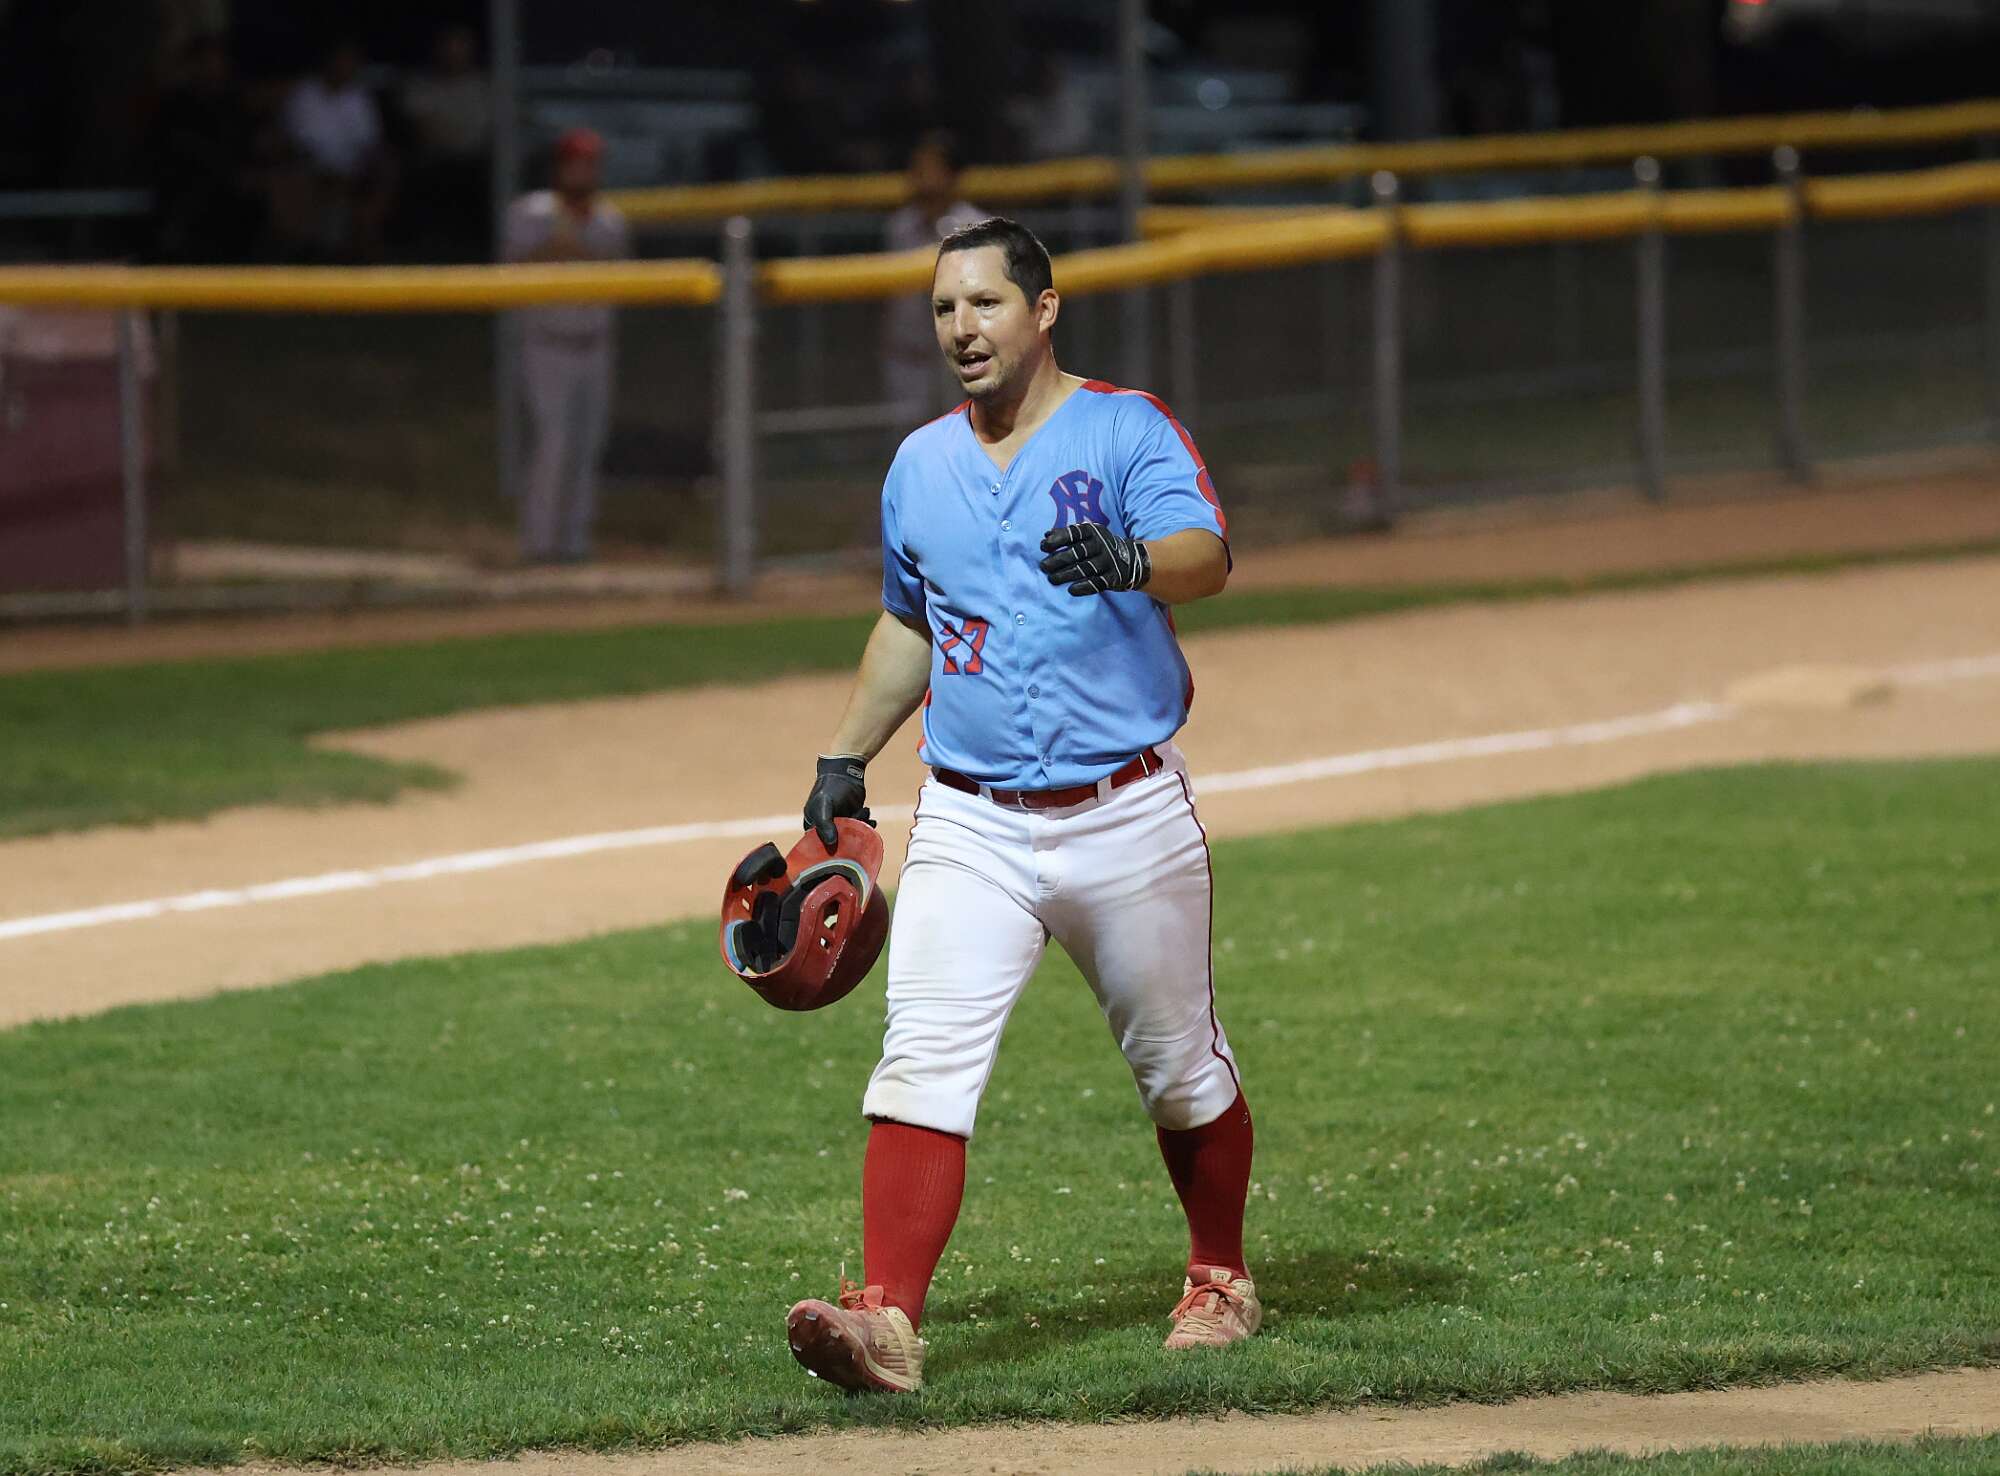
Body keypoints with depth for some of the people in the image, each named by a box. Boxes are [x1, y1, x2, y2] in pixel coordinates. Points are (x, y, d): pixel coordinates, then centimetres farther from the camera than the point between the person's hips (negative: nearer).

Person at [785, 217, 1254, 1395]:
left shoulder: (1128, 431, -5)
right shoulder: (920, 466, 11)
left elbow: (1208, 556, -24)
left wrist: (1130, 562, -46)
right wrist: (846, 758, 20)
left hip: (1129, 818, -3)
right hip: (971, 830, 3)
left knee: (1181, 1068, 12)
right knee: (924, 1064, -14)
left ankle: (1221, 1278, 34)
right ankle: (888, 1317, -24)